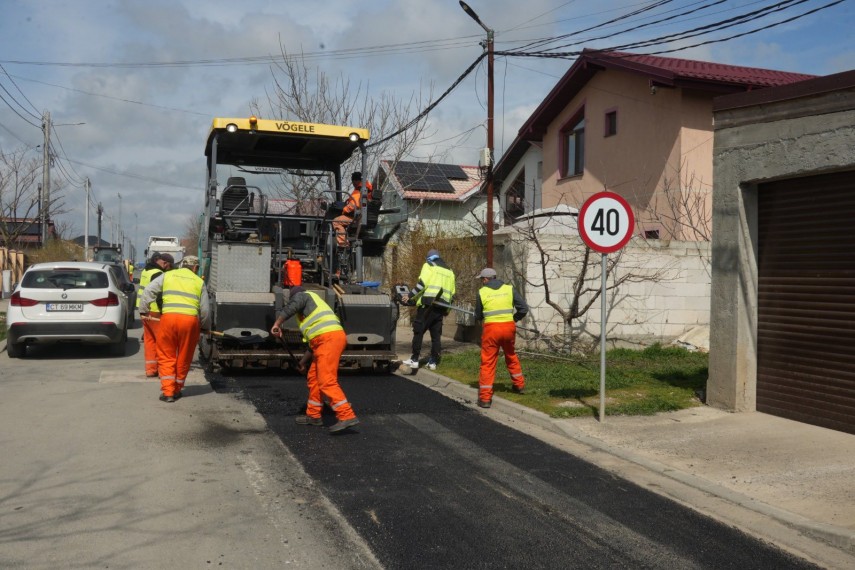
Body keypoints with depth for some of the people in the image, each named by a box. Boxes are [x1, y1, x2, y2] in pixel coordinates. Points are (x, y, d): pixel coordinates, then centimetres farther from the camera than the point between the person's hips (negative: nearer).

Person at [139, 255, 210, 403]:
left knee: (166, 357, 9)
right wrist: (205, 327, 29)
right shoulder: (199, 281, 17)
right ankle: (177, 390, 22)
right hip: (190, 319, 0)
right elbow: (205, 309, 15)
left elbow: (148, 291, 9)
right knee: (184, 358, 13)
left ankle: (168, 392, 4)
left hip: (168, 317, 0)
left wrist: (143, 310, 18)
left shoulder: (167, 276, 17)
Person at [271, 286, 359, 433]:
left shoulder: (302, 295, 12)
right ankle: (313, 415, 24)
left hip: (328, 338, -9)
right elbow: (313, 341, 38)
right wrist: (303, 361, 43)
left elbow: (289, 308, -13)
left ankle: (347, 416, -21)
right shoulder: (313, 306, 36)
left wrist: (277, 325, -6)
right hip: (330, 339, 9)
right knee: (313, 378, 17)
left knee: (327, 381, -14)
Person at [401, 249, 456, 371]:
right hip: (441, 307, 5)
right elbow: (452, 293, 19)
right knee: (436, 335, 9)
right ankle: (433, 362, 9)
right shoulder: (449, 272, 21)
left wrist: (410, 296, -5)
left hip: (427, 305, -5)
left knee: (418, 331, 0)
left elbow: (422, 284, -10)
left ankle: (414, 360, -1)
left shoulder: (429, 266, 3)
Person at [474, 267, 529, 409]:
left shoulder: (482, 292, 1)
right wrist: (513, 319, 13)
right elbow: (524, 308, 0)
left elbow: (478, 316, 9)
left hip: (491, 328, -3)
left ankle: (485, 397, -1)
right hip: (509, 327, 3)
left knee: (487, 362, 3)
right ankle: (519, 385, 38)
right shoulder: (509, 289, 5)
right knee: (511, 356, 26)